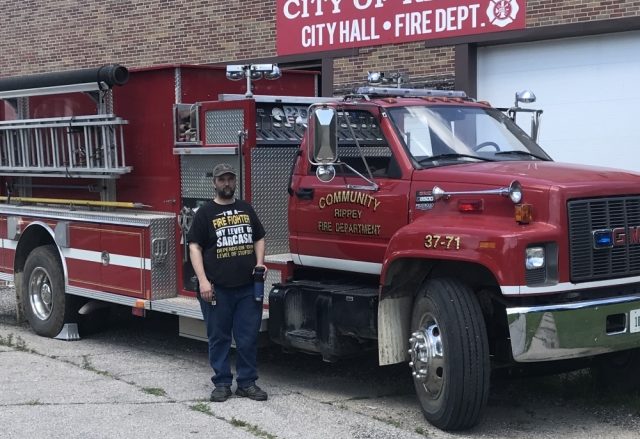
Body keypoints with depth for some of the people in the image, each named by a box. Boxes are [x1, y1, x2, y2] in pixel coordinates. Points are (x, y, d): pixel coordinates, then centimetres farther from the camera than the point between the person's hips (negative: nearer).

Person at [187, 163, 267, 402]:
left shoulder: (246, 209, 14)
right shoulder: (206, 213, 1)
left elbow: (258, 239, 21)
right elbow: (195, 247, -3)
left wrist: (259, 263, 3)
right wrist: (203, 281, -12)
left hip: (248, 287, 3)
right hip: (217, 288, -3)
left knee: (248, 337, 5)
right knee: (219, 337, 5)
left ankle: (247, 382, 14)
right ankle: (222, 383, 14)